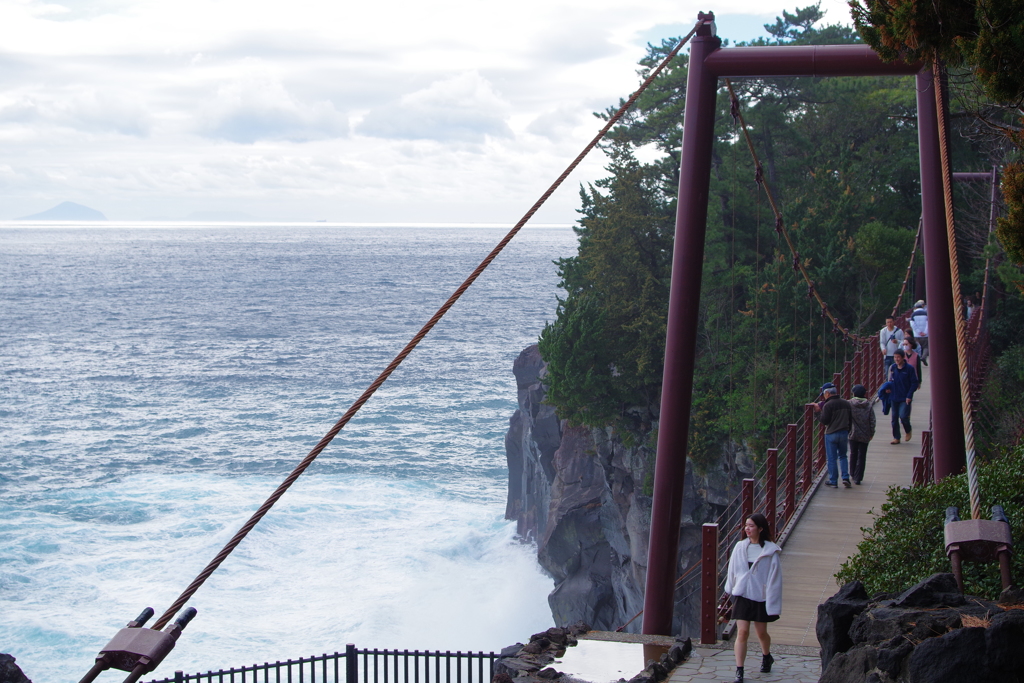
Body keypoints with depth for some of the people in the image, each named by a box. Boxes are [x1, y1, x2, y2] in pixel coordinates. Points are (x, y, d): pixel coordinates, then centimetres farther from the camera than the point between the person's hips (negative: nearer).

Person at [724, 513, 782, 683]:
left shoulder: (770, 551, -10)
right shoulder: (740, 547, -1)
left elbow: (774, 578, -10)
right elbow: (732, 571, 12)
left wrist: (773, 603, -12)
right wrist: (731, 589, 19)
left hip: (761, 597, -1)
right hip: (742, 595, 1)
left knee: (761, 633, 15)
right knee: (742, 632, -7)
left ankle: (766, 657, 45)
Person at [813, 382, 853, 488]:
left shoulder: (828, 405, -14)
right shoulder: (846, 403, 6)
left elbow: (824, 421, -15)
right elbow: (851, 419, 11)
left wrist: (818, 411, -3)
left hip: (831, 434, -5)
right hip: (844, 433, 5)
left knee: (832, 458, 3)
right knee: (842, 456, 18)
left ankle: (833, 481, 6)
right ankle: (845, 478, 6)